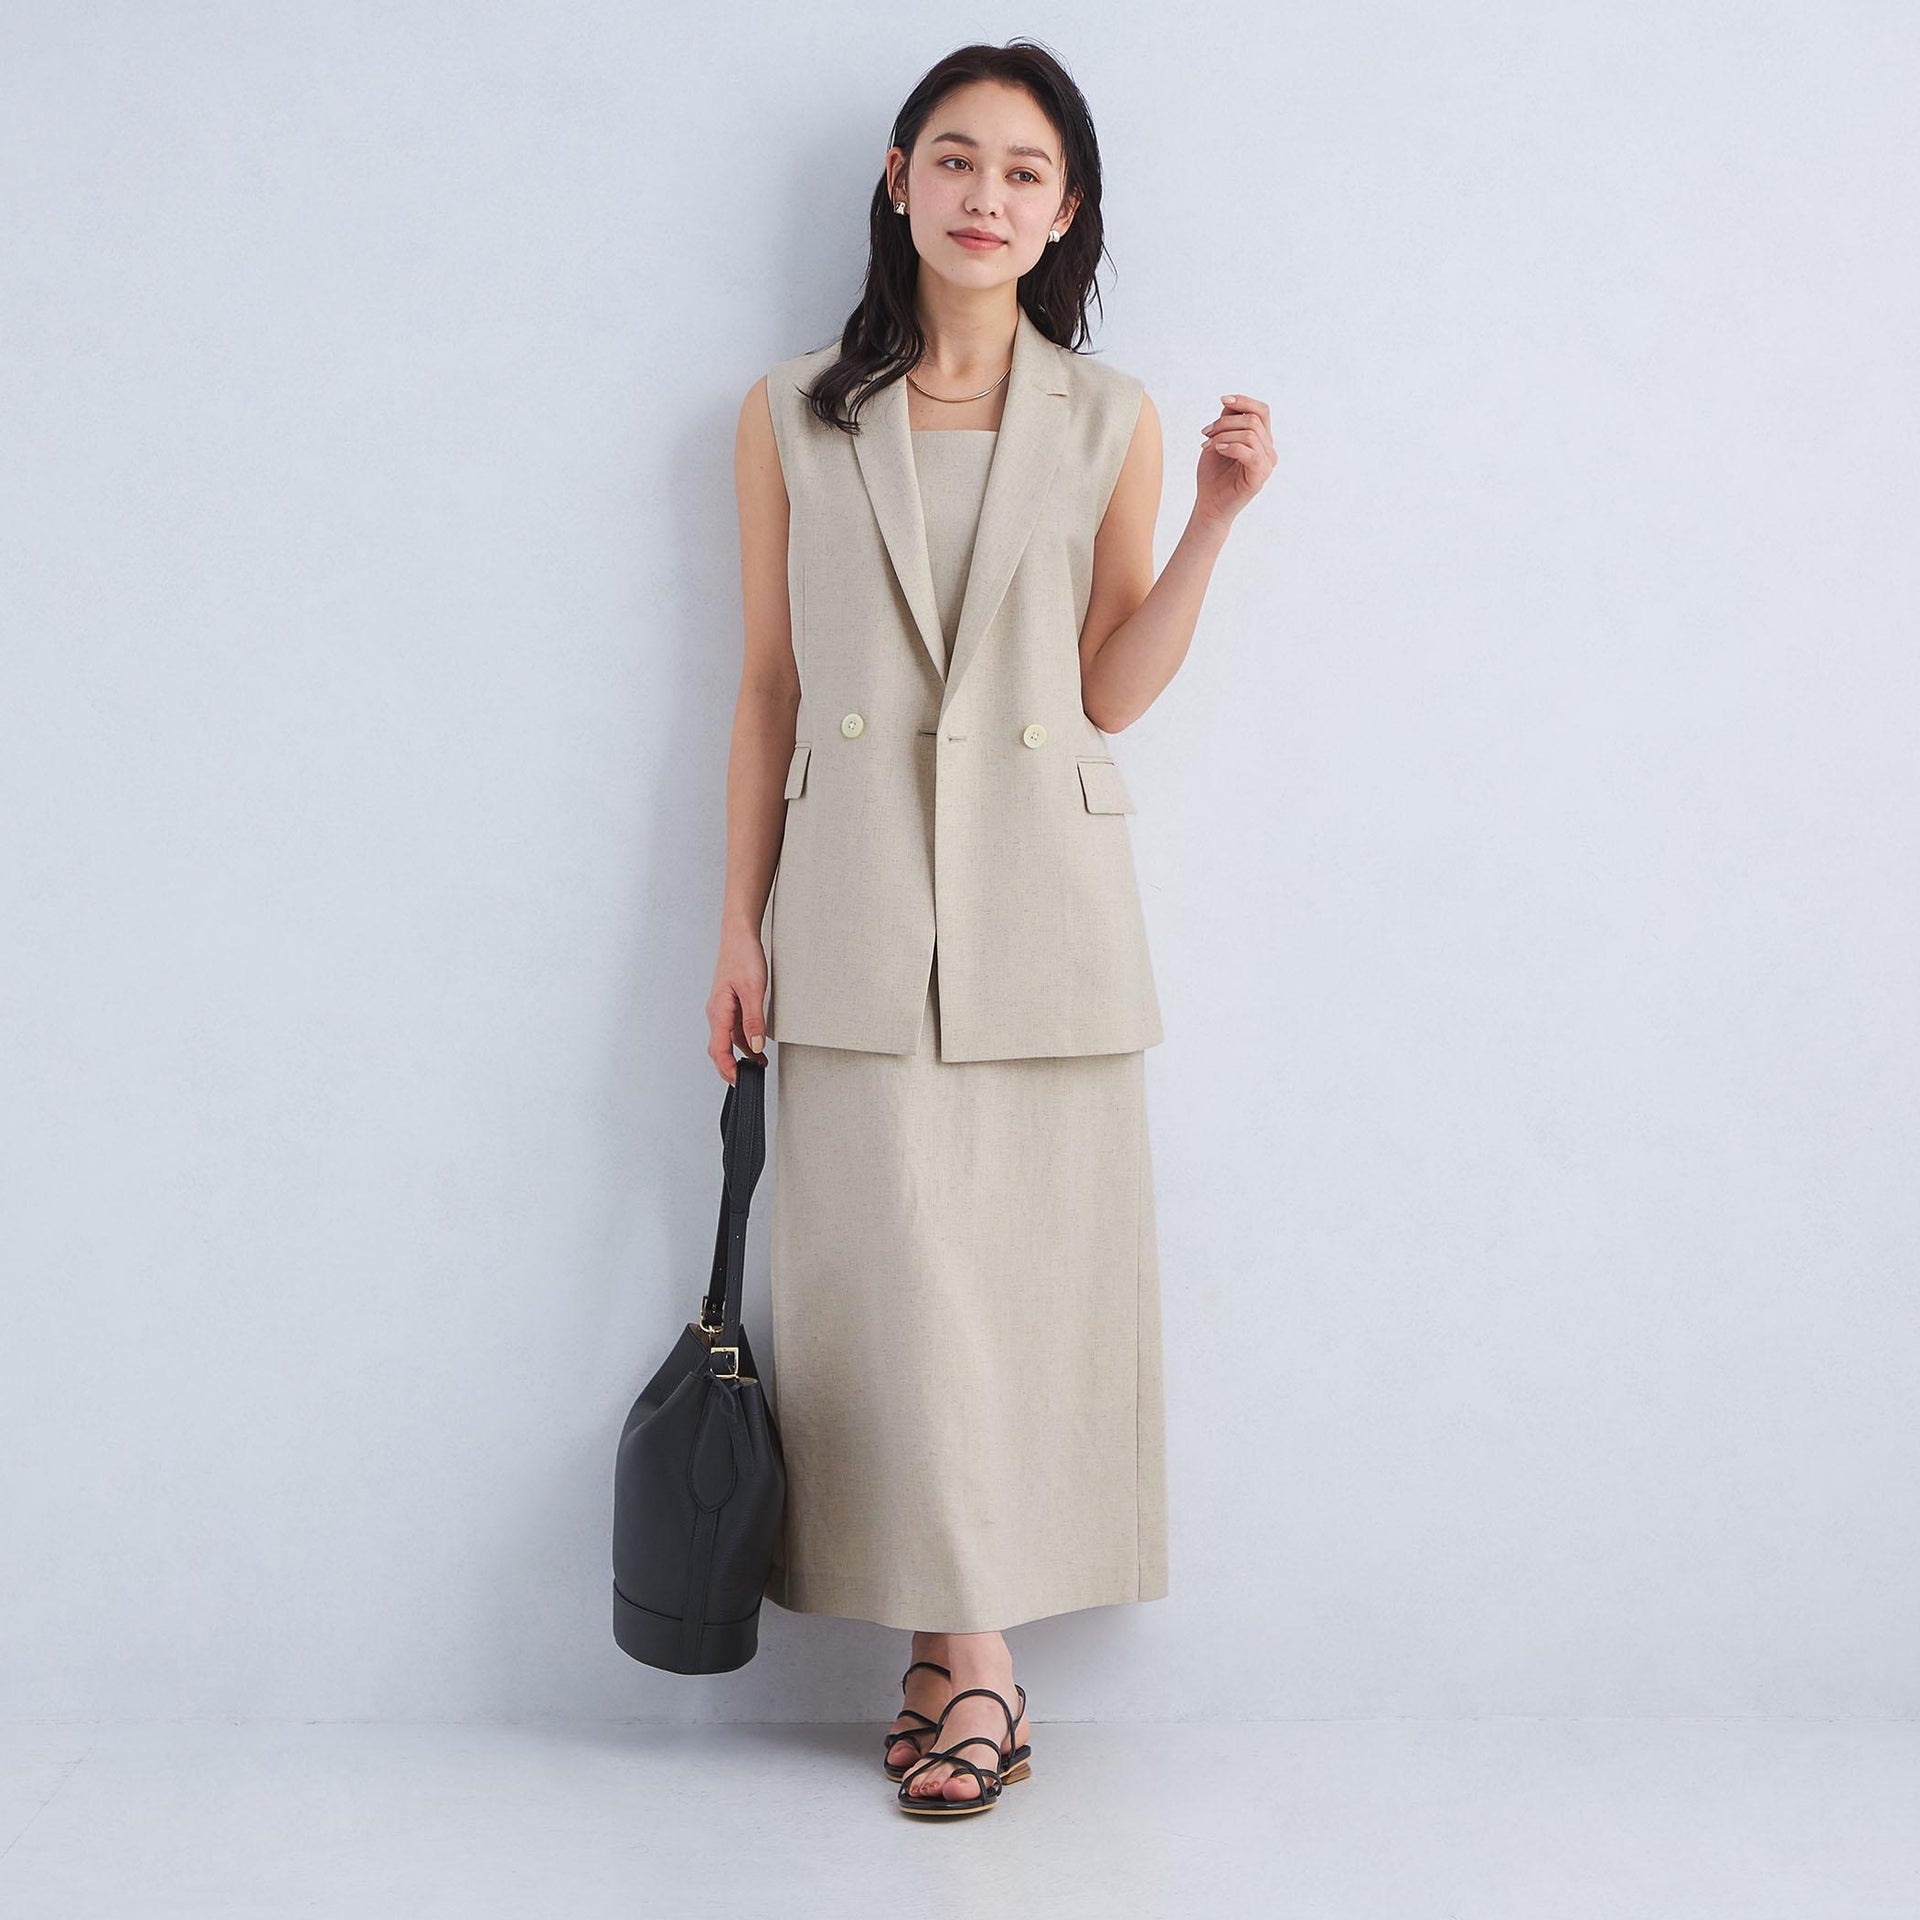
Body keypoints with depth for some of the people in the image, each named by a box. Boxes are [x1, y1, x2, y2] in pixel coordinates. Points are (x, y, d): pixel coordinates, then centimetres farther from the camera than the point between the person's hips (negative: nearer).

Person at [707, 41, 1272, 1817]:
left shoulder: (1111, 421, 7)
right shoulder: (792, 418, 7)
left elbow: (1115, 690, 4)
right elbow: (768, 686, 7)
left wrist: (1214, 519, -7)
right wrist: (740, 925, 4)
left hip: (1046, 907, 1)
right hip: (859, 911, 0)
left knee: (1036, 1277, 2)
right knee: (897, 1282, -3)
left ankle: (960, 1659, 15)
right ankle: (968, 1656, 7)